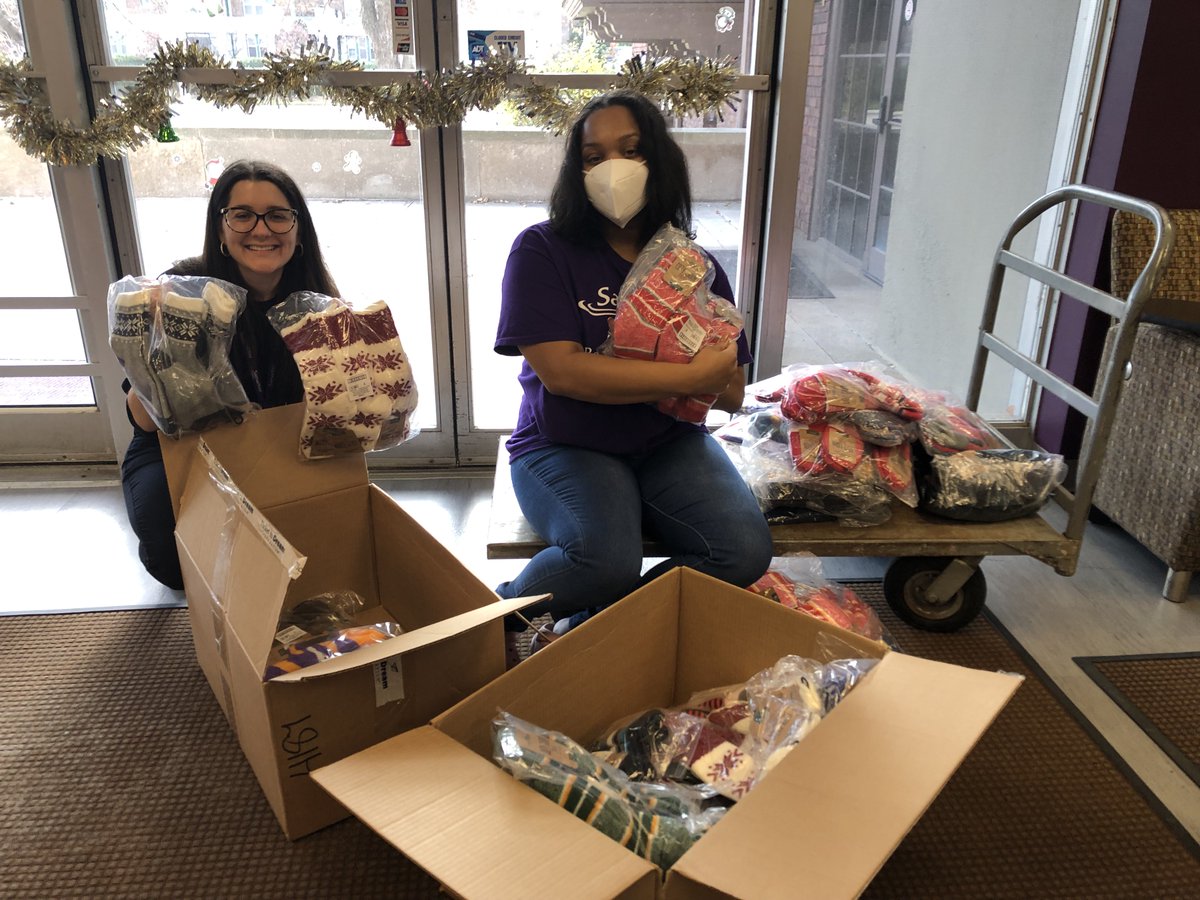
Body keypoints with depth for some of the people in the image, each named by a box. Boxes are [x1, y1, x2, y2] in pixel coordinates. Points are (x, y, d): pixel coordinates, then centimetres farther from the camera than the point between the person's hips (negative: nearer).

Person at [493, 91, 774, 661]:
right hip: (565, 447, -4)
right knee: (608, 560, -32)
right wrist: (690, 376, -20)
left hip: (669, 444, 4)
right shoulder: (542, 251, -5)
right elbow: (560, 370, -19)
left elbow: (731, 395, 5)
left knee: (745, 550, -21)